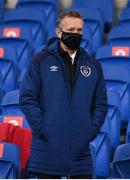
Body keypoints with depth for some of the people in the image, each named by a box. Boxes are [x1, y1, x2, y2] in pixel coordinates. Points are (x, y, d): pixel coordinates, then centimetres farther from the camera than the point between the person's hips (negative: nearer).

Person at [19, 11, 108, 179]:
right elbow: (27, 98, -4)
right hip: (48, 150, -3)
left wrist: (91, 130, -1)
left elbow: (101, 103, 13)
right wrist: (42, 128, -11)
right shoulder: (41, 61, 1)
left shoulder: (93, 65, 11)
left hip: (81, 151, 3)